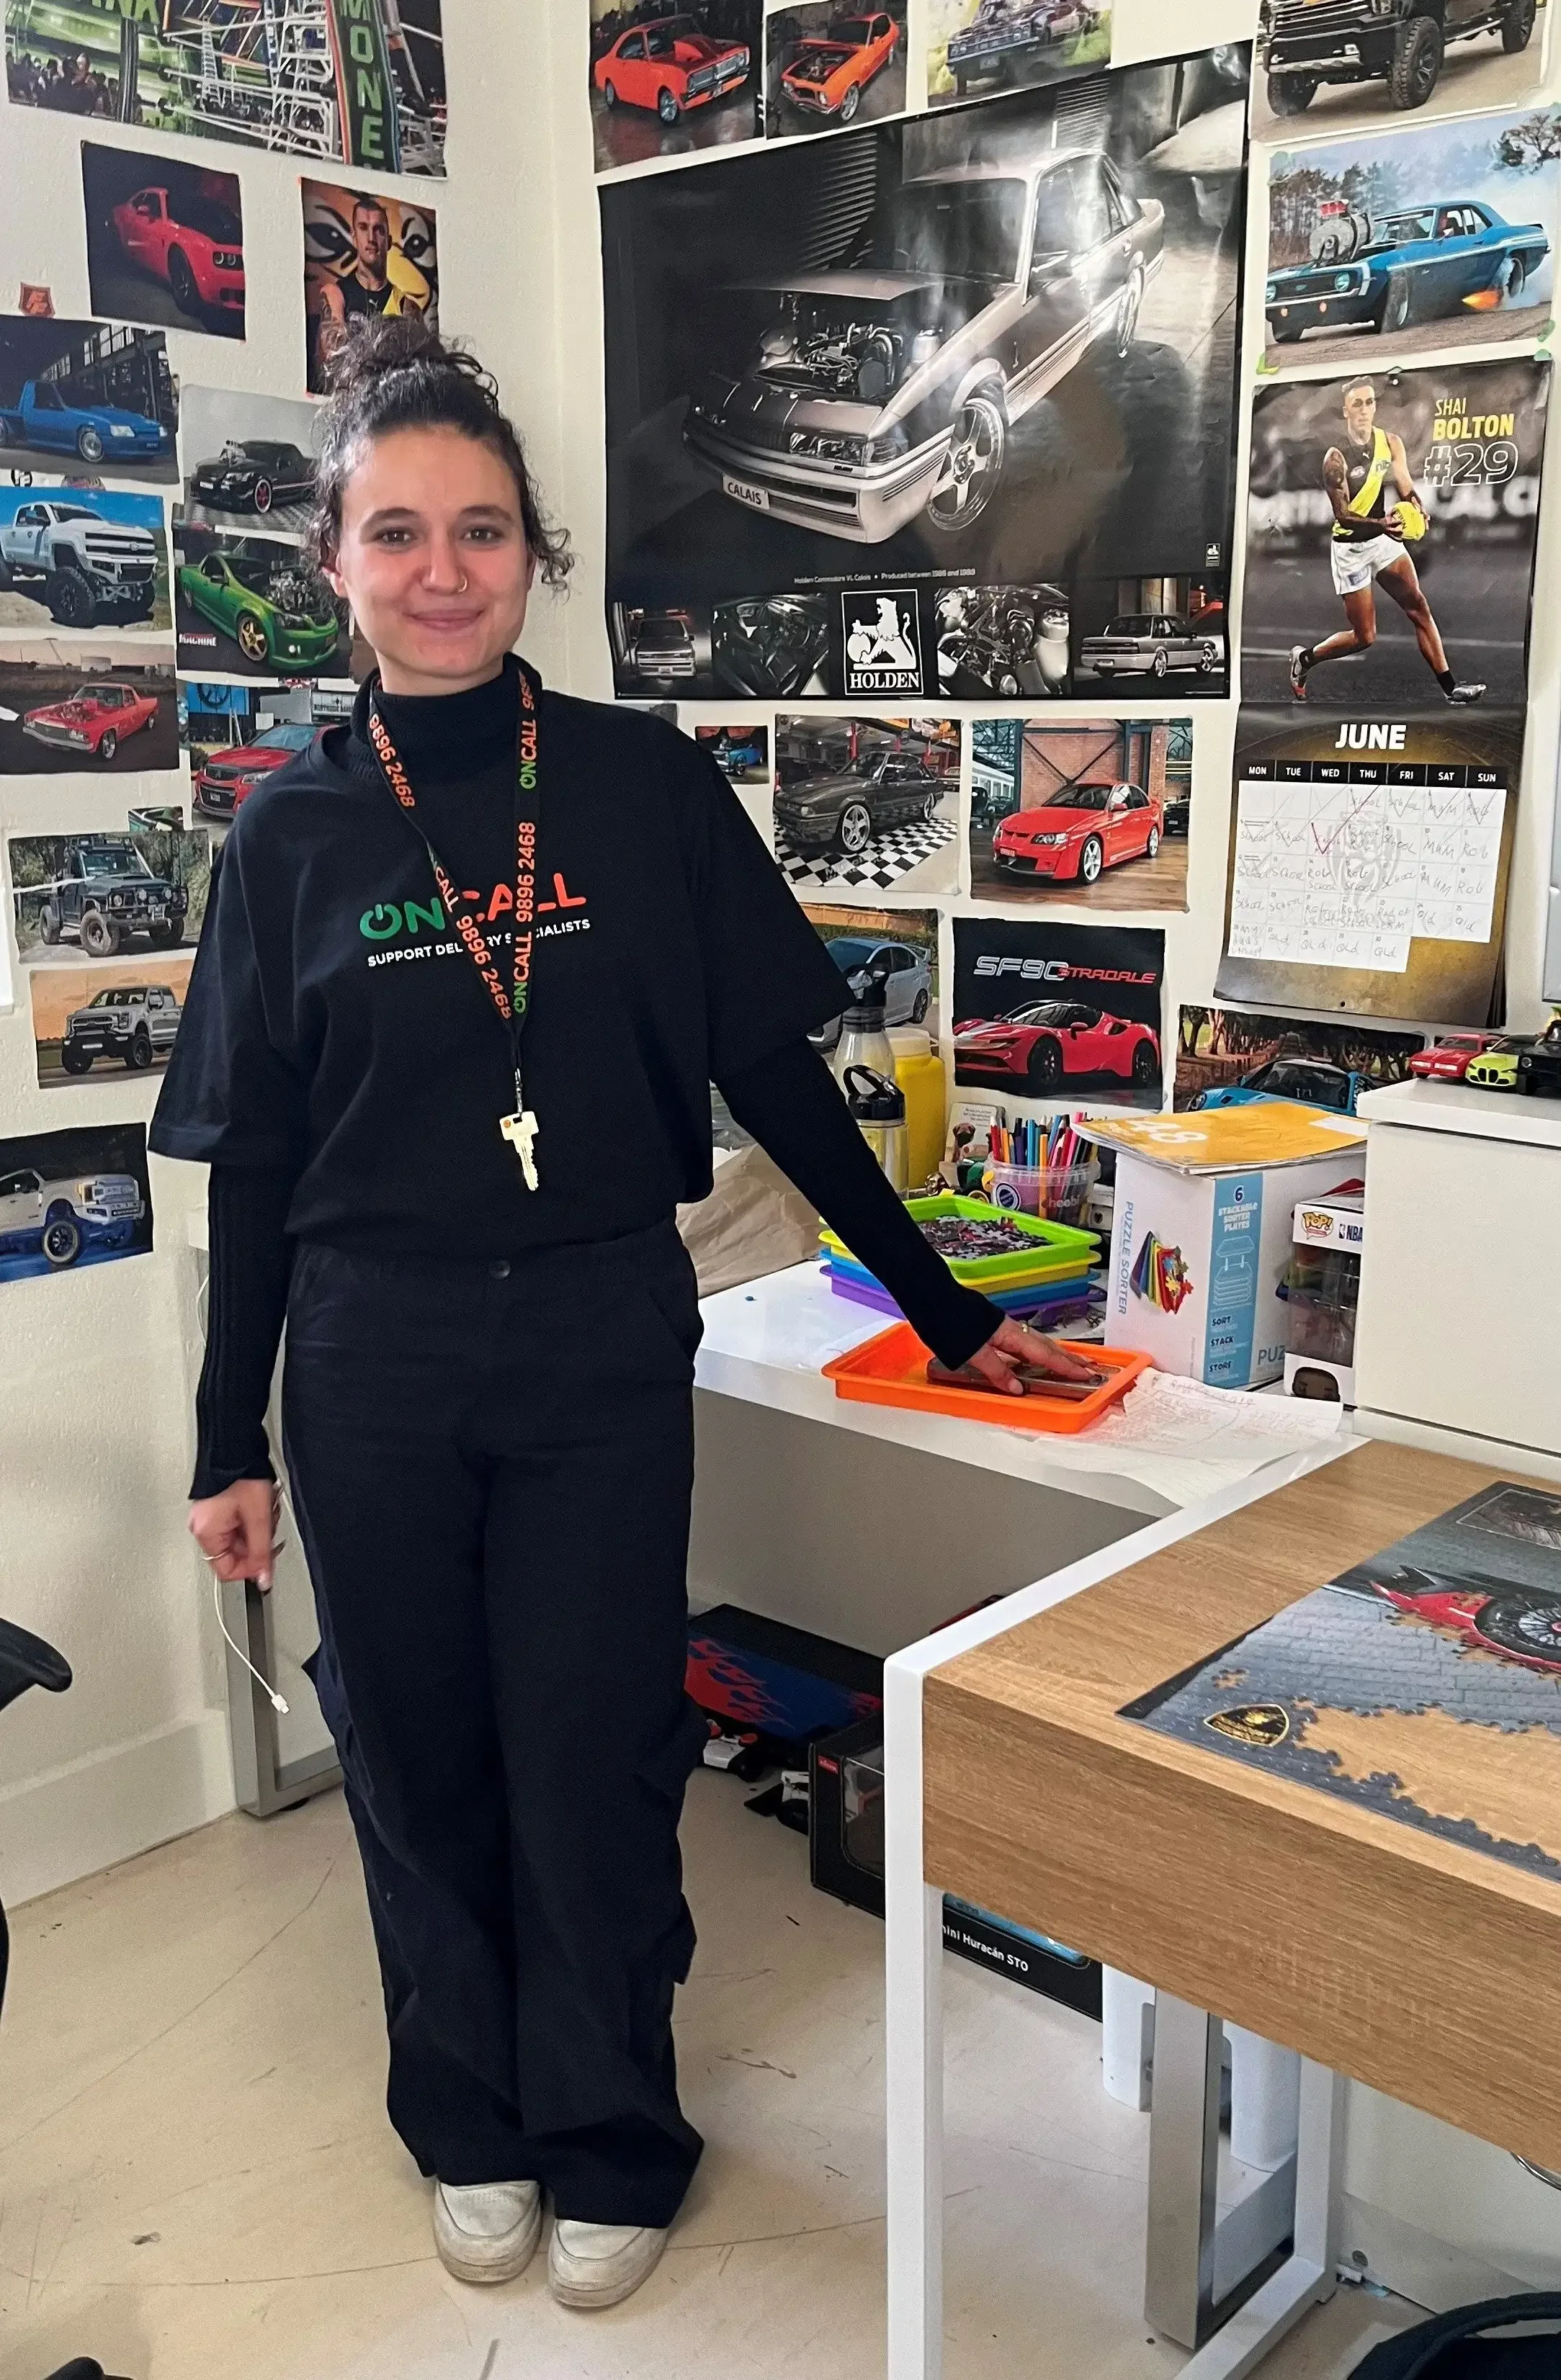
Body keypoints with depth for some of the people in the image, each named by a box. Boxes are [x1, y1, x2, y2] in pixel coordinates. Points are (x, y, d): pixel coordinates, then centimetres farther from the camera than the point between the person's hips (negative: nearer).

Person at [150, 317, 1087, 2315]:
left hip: (603, 1345, -1)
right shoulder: (292, 832, 1)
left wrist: (943, 1309, 2)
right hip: (374, 1363, 1)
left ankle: (611, 2142, 31)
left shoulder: (643, 784, -2)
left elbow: (775, 1076, 1)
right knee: (420, 1760, 13)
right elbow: (251, 1160, 5)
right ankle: (467, 2122, 36)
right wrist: (231, 1444, 6)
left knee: (595, 1758, 7)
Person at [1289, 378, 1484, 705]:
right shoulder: (1336, 458, -18)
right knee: (1364, 637, -1)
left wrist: (1417, 508, -20)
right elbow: (1343, 515, -19)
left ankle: (1450, 687, -6)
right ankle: (1303, 659, 24)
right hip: (1350, 547, -5)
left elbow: (1406, 488, 4)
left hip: (1385, 539, 5)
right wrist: (1381, 525, -36)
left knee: (1419, 608, -6)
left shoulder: (1391, 442, -2)